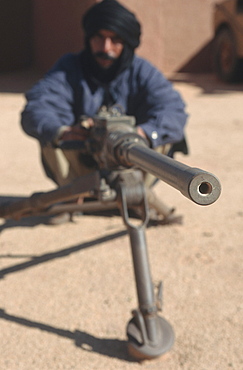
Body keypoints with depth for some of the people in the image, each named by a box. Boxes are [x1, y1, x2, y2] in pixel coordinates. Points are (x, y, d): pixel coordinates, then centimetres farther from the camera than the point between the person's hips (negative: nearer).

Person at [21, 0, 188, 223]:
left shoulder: (141, 71, -8)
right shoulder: (69, 68, -10)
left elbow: (174, 109, -26)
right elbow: (35, 110, -27)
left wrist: (144, 132, -48)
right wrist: (60, 132, -50)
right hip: (79, 170, 0)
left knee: (162, 128, -22)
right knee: (49, 128, -23)